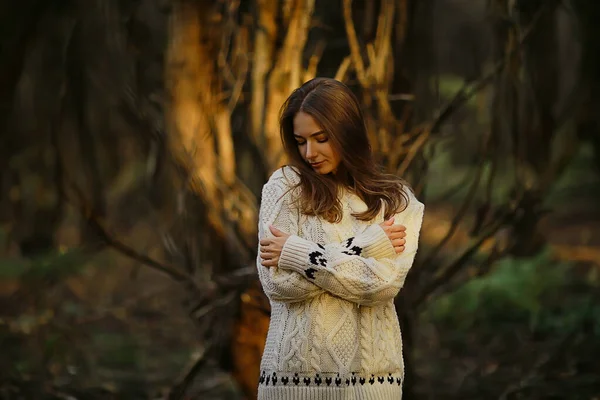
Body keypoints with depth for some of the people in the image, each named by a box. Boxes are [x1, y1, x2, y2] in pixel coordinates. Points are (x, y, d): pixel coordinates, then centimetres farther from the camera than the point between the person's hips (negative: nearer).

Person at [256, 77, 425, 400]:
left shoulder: (396, 200, 2)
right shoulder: (284, 186, 0)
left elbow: (384, 283, -12)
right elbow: (276, 280, -10)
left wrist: (297, 254, -13)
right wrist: (365, 245, -11)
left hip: (367, 372, 0)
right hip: (293, 368, 0)